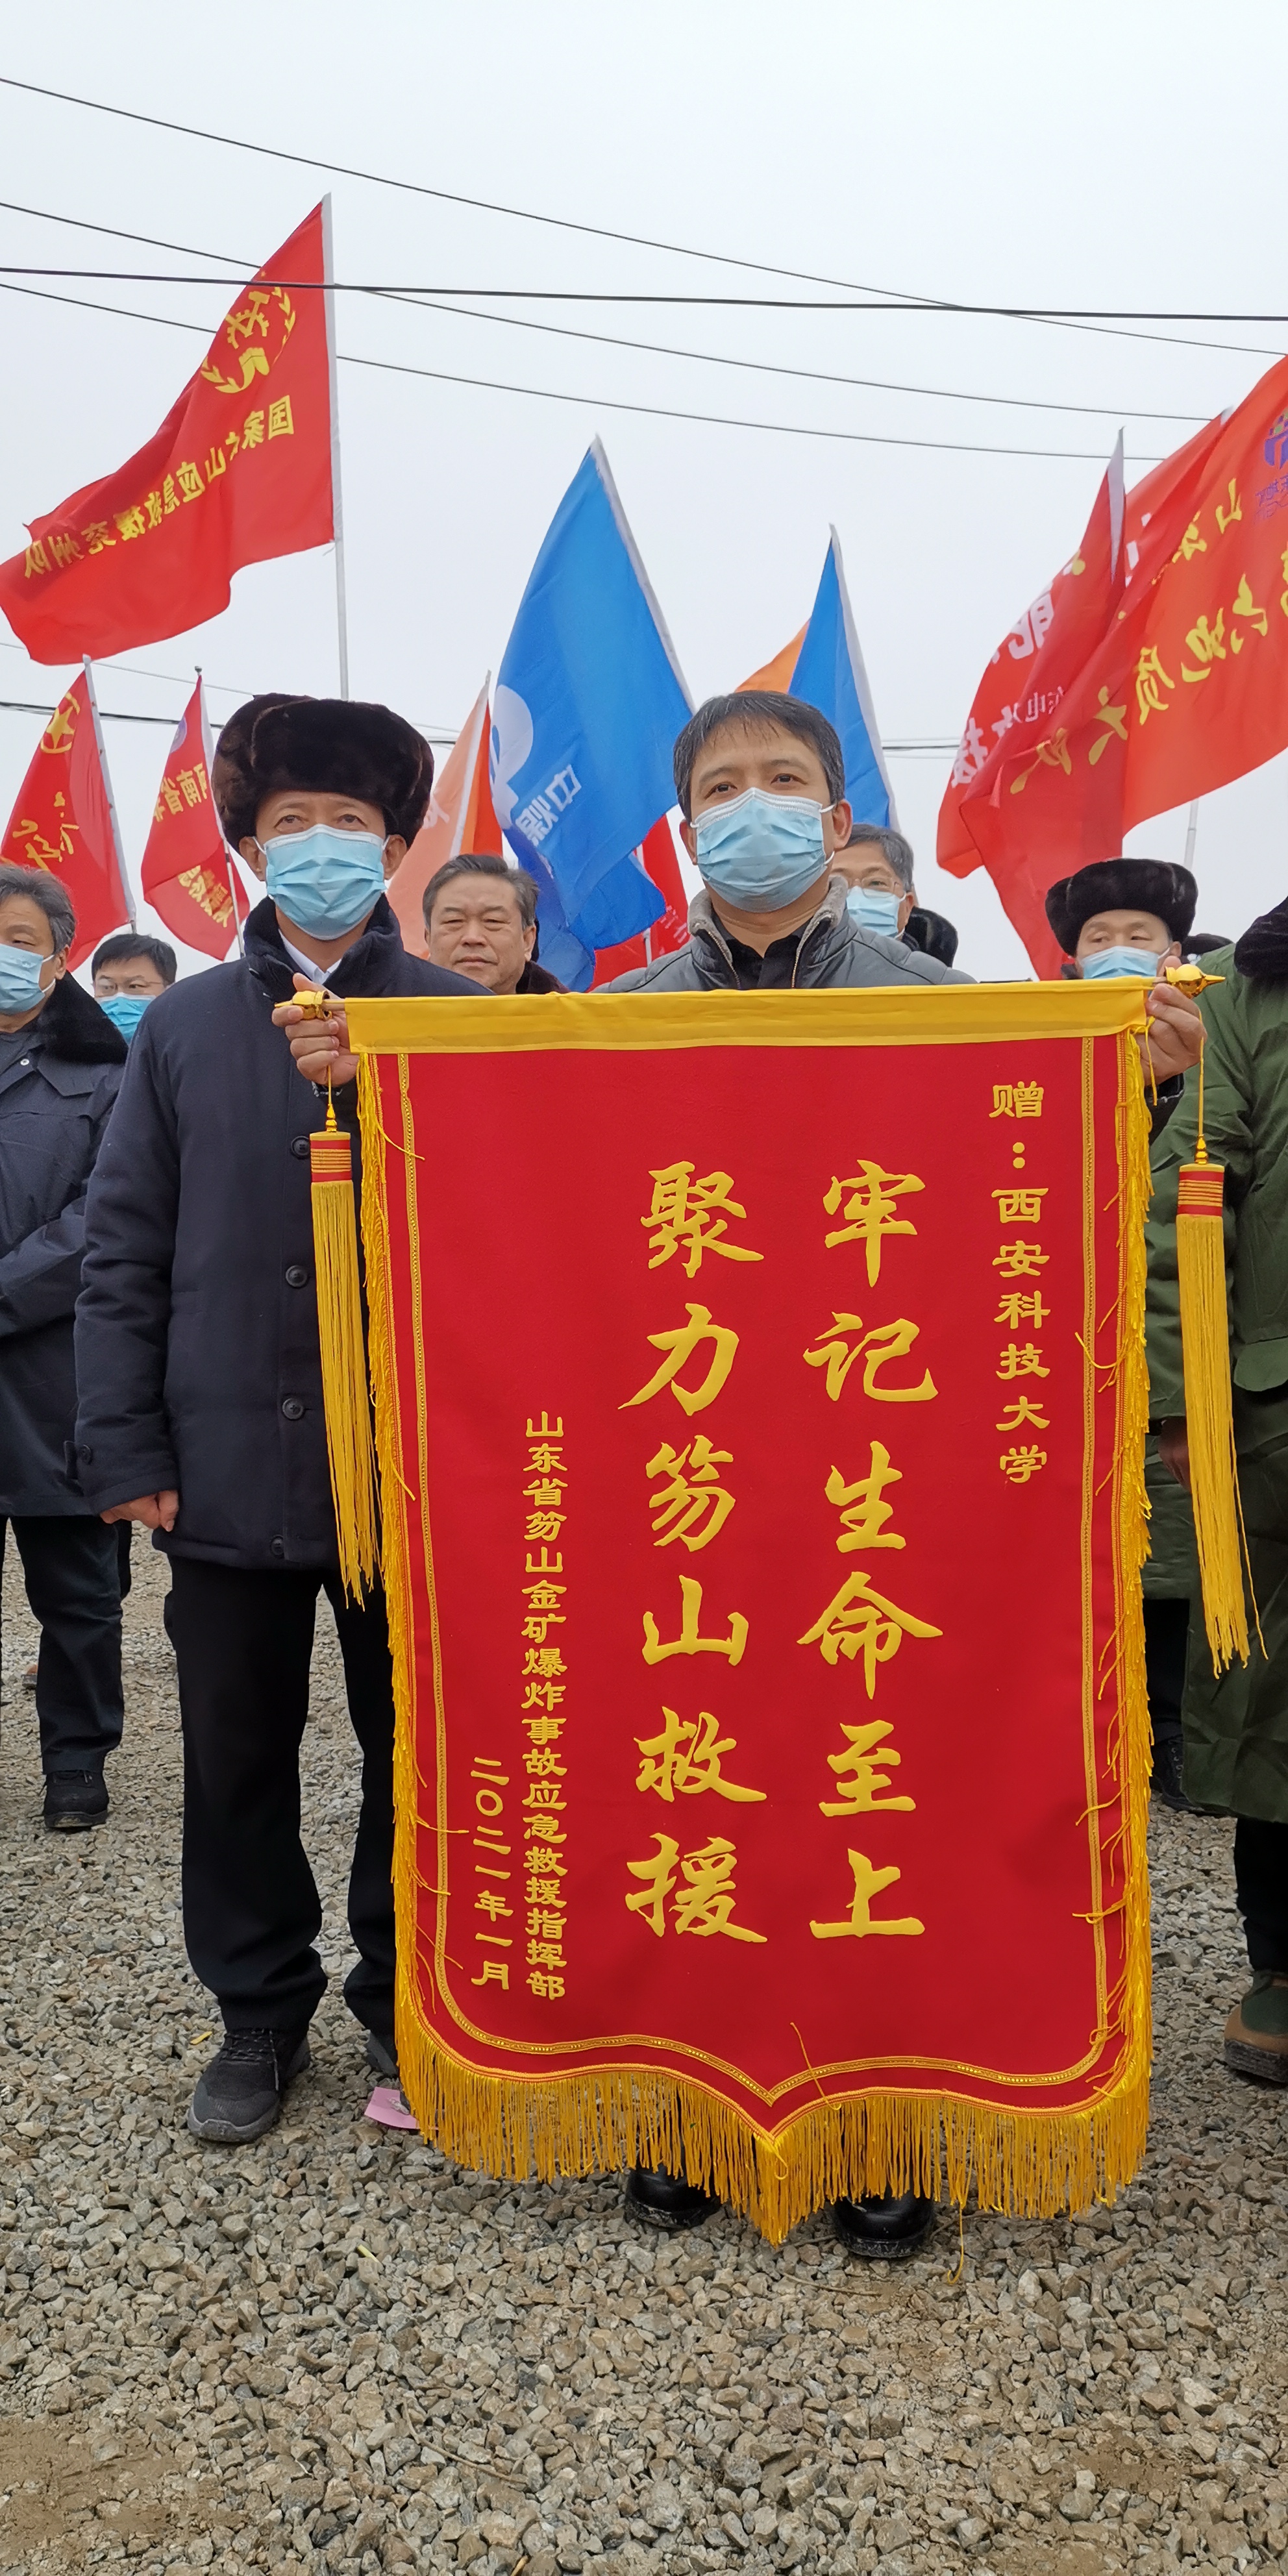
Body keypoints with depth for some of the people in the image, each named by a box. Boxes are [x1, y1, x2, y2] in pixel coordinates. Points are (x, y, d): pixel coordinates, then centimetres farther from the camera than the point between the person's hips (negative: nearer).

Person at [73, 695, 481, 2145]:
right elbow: (125, 1251, 3)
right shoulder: (185, 1027, 5)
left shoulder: (459, 1020, 0)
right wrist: (126, 1448, -2)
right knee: (237, 1758, 13)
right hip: (230, 1465, 2)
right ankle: (260, 2013, 33)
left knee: (418, 1749, 11)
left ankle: (406, 2004, 32)